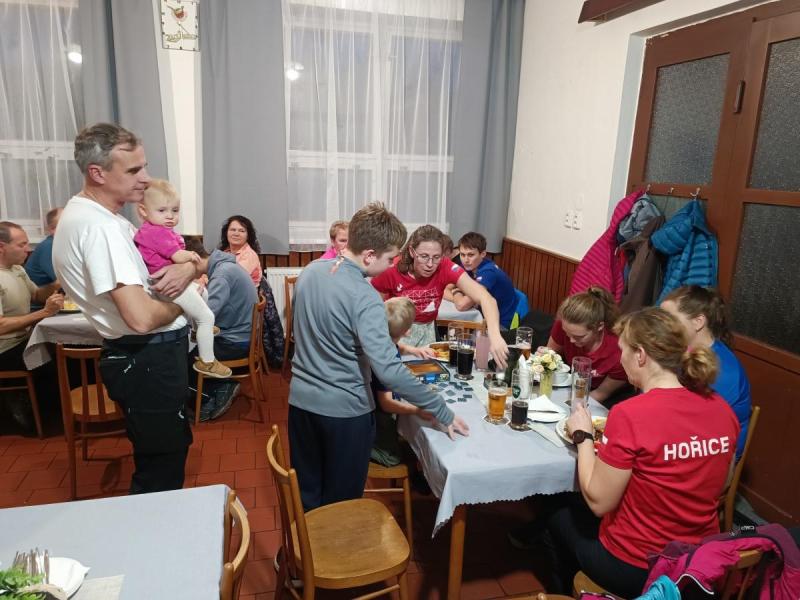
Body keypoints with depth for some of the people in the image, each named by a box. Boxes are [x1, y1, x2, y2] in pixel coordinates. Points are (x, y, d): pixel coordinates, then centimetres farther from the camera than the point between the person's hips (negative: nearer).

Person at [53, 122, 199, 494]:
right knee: (162, 469, 7)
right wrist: (180, 303, -10)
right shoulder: (97, 226, -23)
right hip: (147, 362, -10)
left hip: (151, 356, 10)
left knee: (158, 462, 25)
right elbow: (141, 318, -31)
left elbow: (189, 257, 15)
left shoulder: (99, 215, 10)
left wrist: (187, 268, -9)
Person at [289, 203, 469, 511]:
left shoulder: (310, 271, -2)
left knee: (306, 495, 23)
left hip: (301, 399, 7)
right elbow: (389, 371, -29)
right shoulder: (365, 298, -24)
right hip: (343, 410, -6)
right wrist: (443, 413, -21)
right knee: (340, 503, 16)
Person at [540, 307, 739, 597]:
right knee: (576, 505, 29)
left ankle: (563, 589, 46)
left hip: (635, 569, -6)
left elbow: (598, 502, -18)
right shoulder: (721, 408, -7)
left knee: (558, 510, 23)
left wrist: (583, 436, -7)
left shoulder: (630, 414, -27)